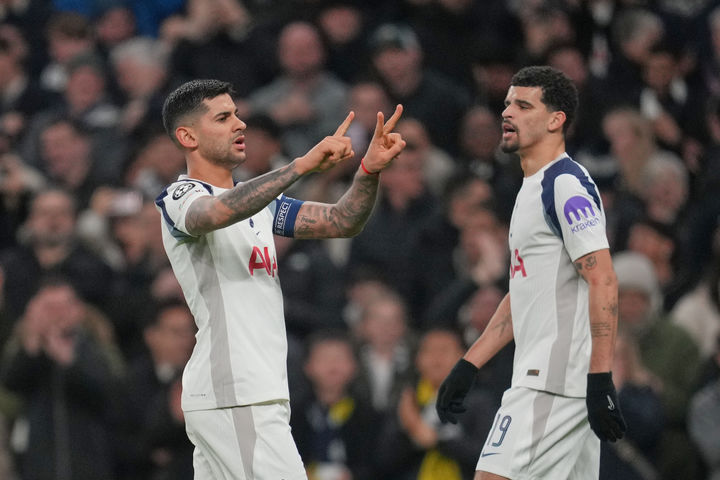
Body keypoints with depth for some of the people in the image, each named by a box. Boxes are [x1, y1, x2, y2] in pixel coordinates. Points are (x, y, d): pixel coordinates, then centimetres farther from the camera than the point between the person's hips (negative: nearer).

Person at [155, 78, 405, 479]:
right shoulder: (181, 198, -6)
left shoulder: (259, 200, 21)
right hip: (234, 398, -9)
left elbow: (342, 221, 15)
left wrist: (370, 169, -5)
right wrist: (304, 164, -36)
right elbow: (217, 213, -30)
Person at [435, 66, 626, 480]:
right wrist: (468, 365, 22)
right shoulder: (535, 189, 21)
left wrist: (600, 380, -23)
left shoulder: (566, 185, -10)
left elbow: (603, 282, -18)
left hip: (554, 382, -10)